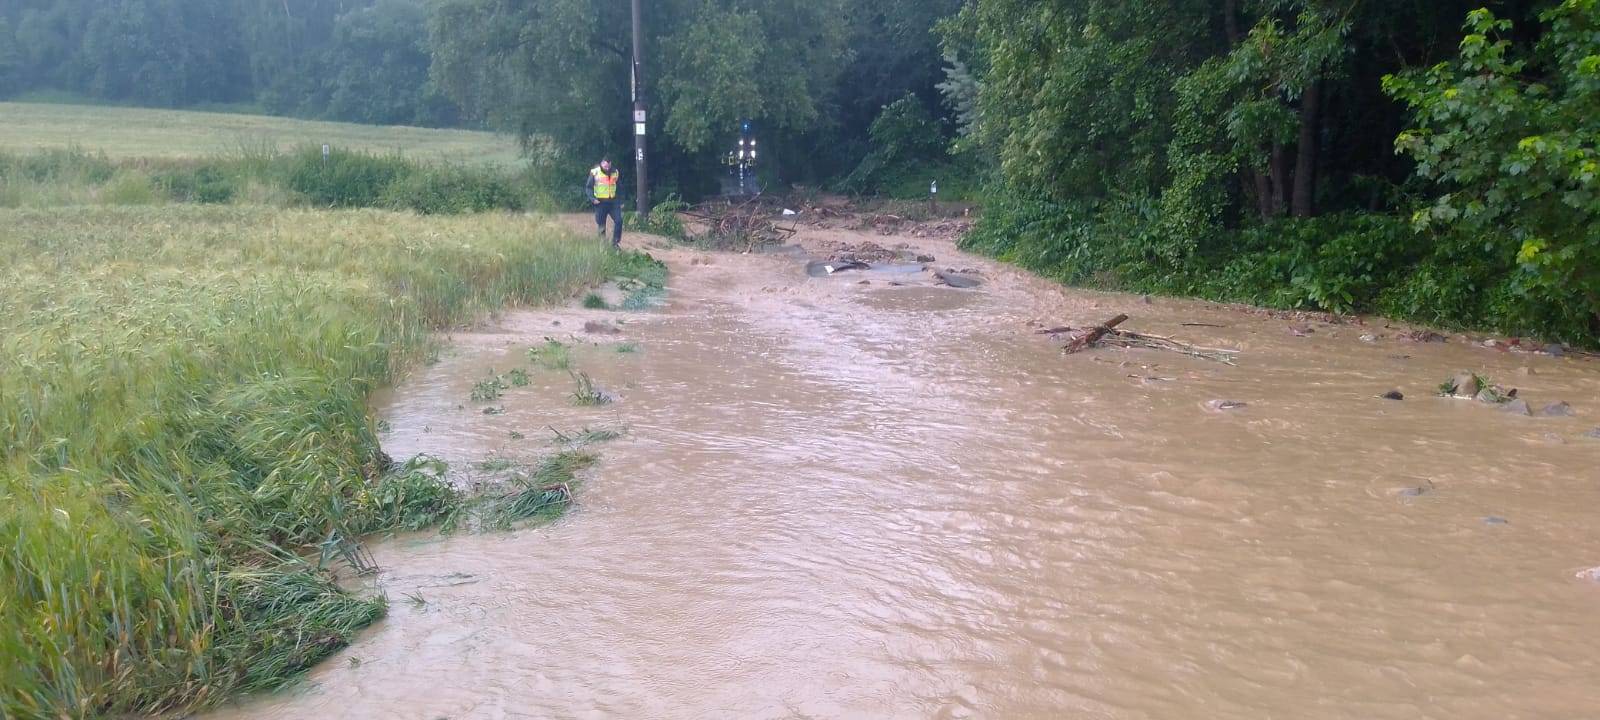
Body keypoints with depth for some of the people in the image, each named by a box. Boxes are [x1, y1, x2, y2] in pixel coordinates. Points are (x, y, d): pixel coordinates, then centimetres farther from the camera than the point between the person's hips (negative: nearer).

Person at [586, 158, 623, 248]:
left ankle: (615, 242, -2)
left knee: (619, 221, -11)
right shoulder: (594, 172, -6)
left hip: (613, 202, 2)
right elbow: (588, 187, 0)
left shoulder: (615, 172, 3)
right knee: (601, 225, 4)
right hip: (600, 203, -2)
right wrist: (592, 199, -13)